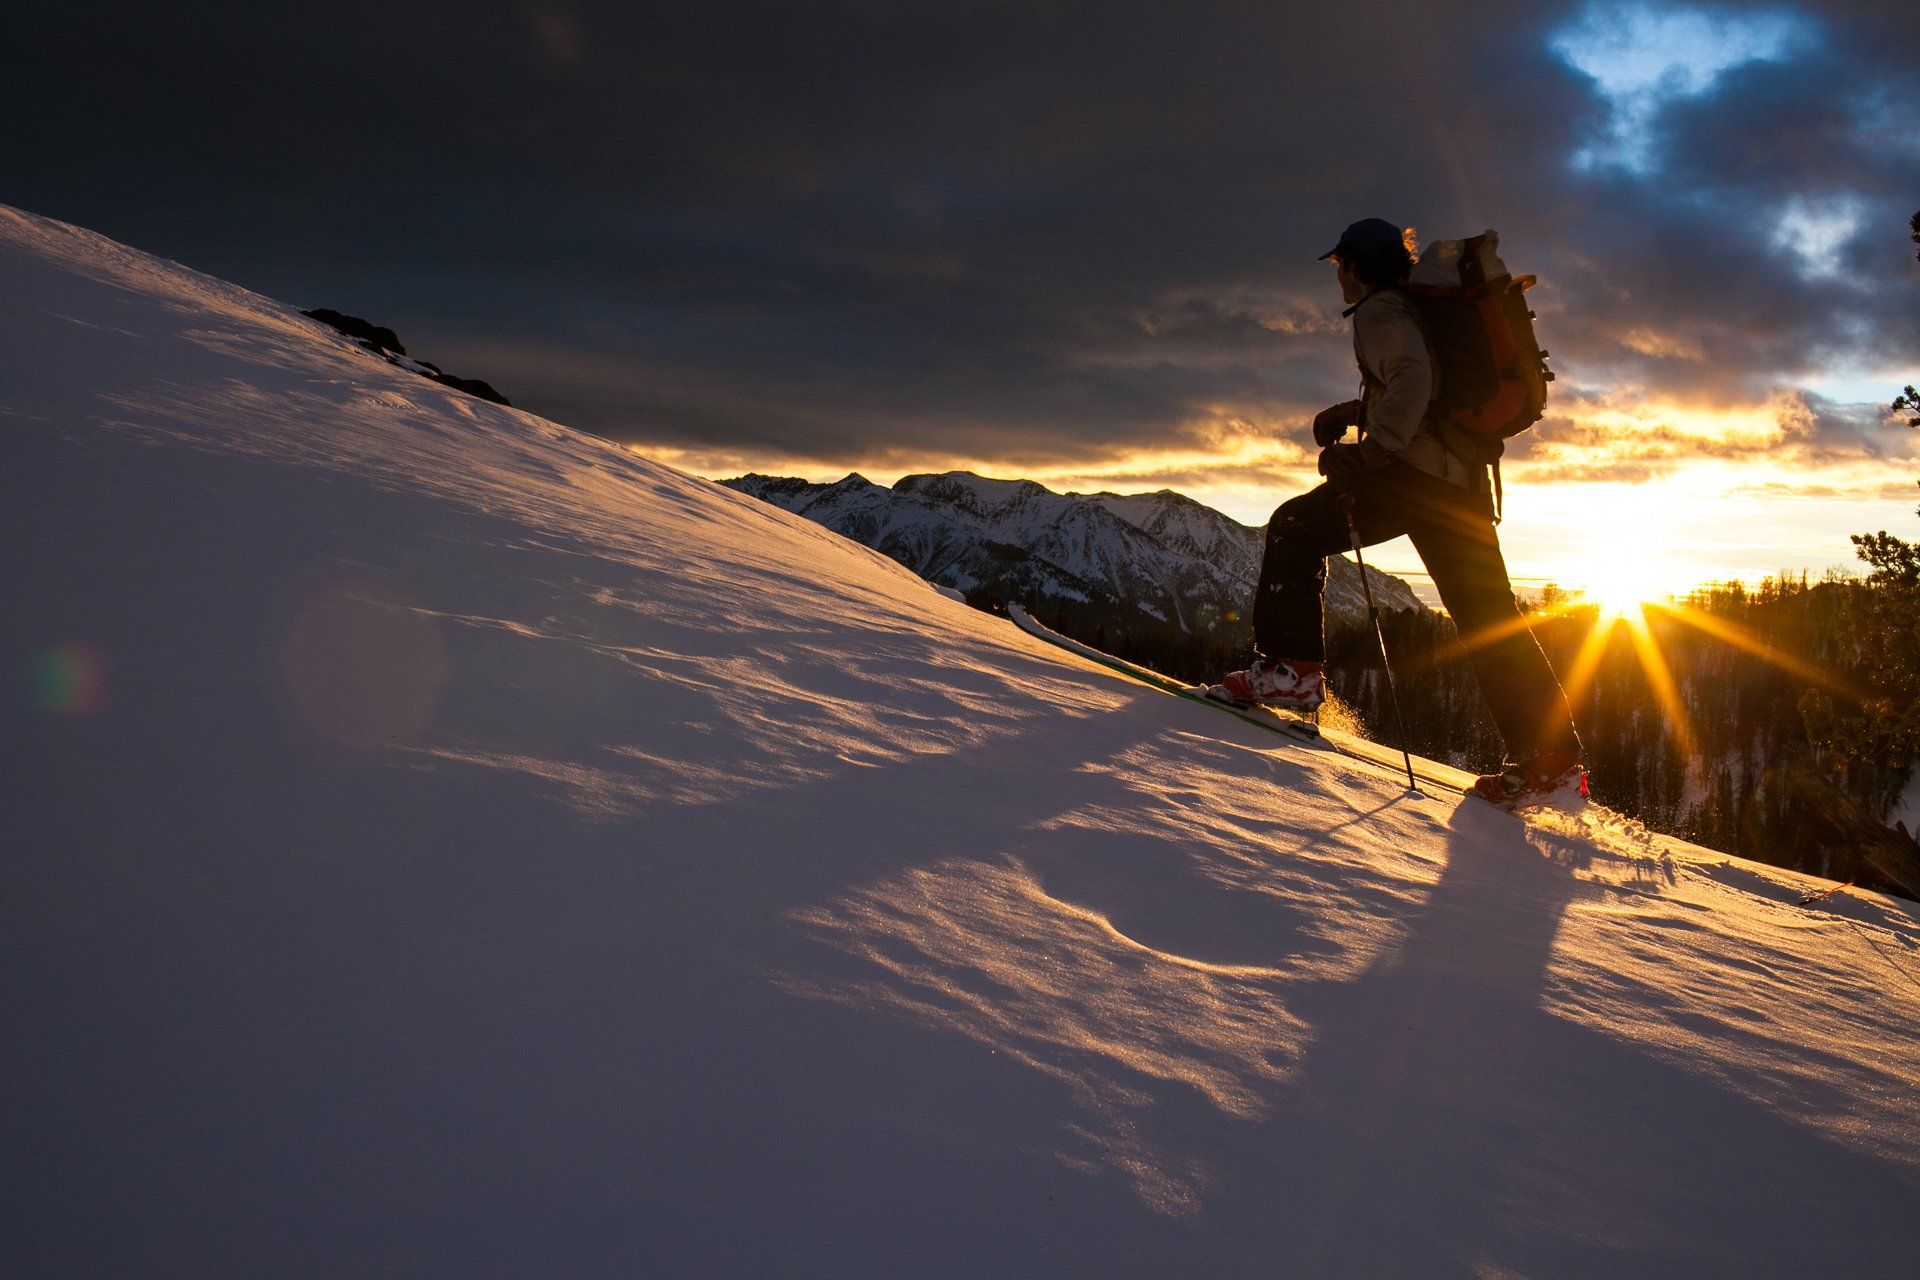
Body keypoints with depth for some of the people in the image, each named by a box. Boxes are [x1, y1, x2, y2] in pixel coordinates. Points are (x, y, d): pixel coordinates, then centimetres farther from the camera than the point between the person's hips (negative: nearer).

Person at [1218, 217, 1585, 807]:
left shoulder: (1379, 310, -1)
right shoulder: (1417, 310, 28)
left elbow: (1412, 378, -20)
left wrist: (1370, 451, -22)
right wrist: (1351, 413, 31)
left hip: (1413, 471, -9)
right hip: (1468, 482, 9)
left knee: (1295, 528, 3)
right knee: (1489, 620, 8)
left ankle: (1292, 665, -7)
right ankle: (1553, 759, 5)